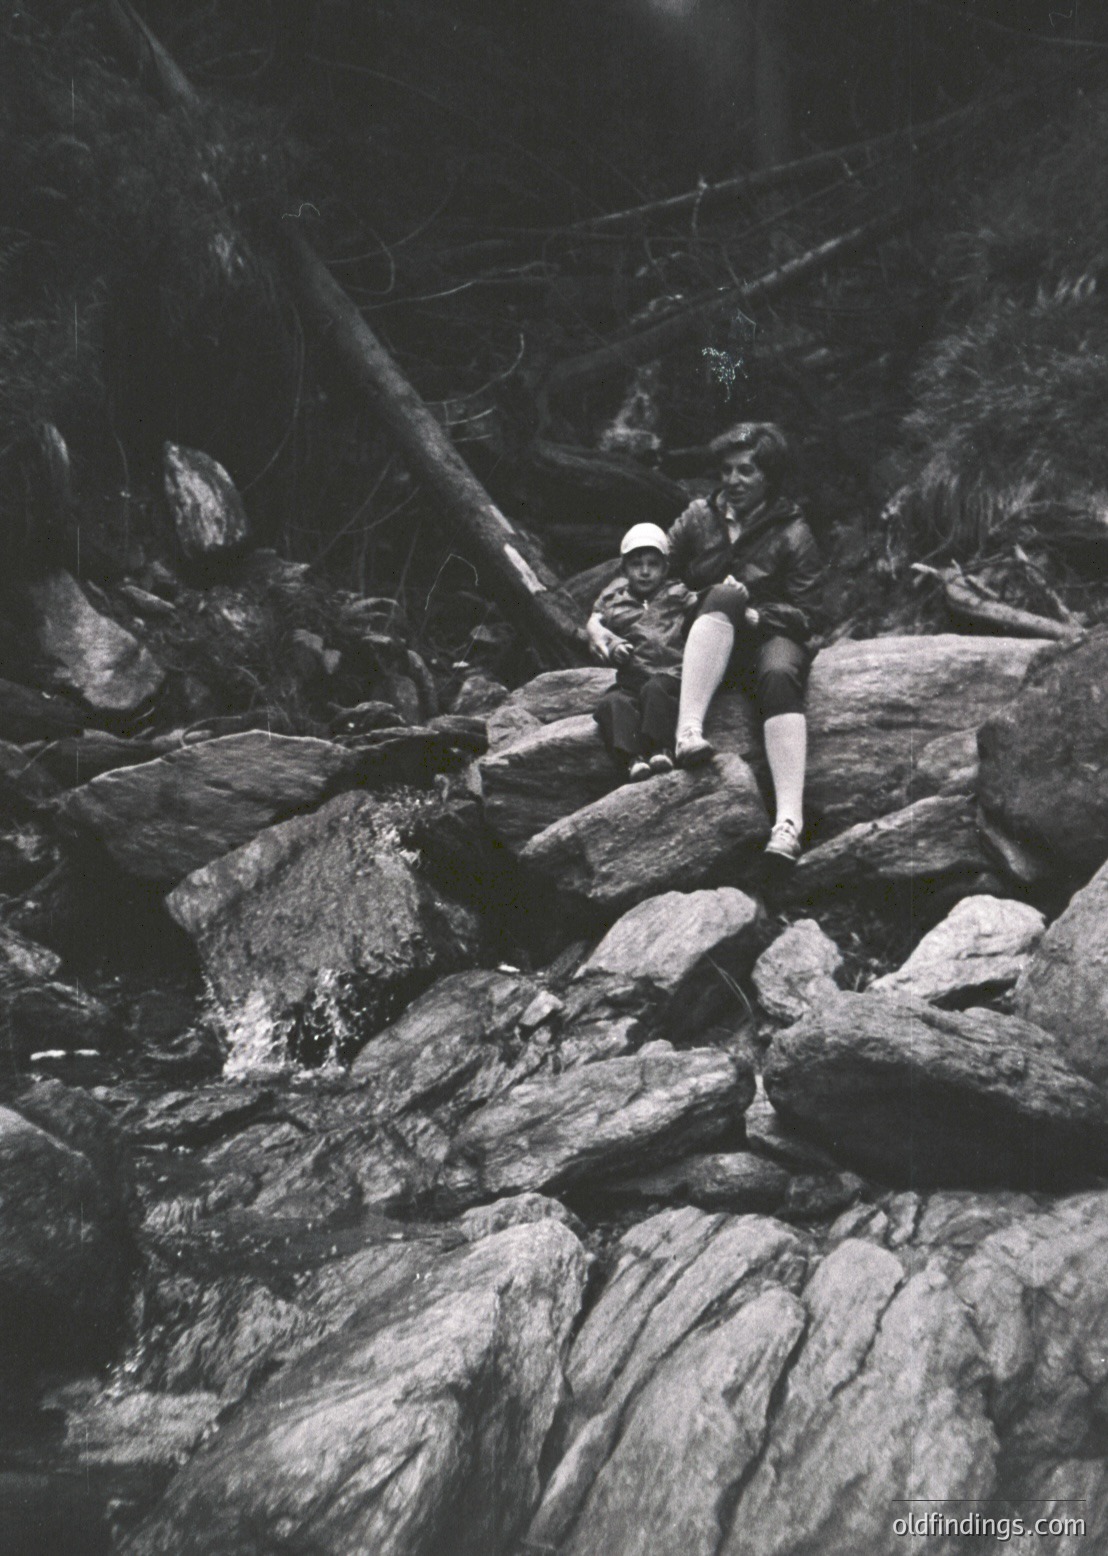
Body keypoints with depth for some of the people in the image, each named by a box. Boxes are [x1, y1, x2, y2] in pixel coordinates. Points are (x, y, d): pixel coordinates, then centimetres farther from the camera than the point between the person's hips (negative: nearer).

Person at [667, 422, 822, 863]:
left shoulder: (792, 533, 6)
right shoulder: (697, 517, 14)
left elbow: (803, 615, -1)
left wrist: (752, 615, -17)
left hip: (769, 635, -1)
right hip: (707, 641, 1)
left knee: (780, 675, -37)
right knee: (724, 596, -33)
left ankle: (788, 821, -52)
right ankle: (688, 731, -50)